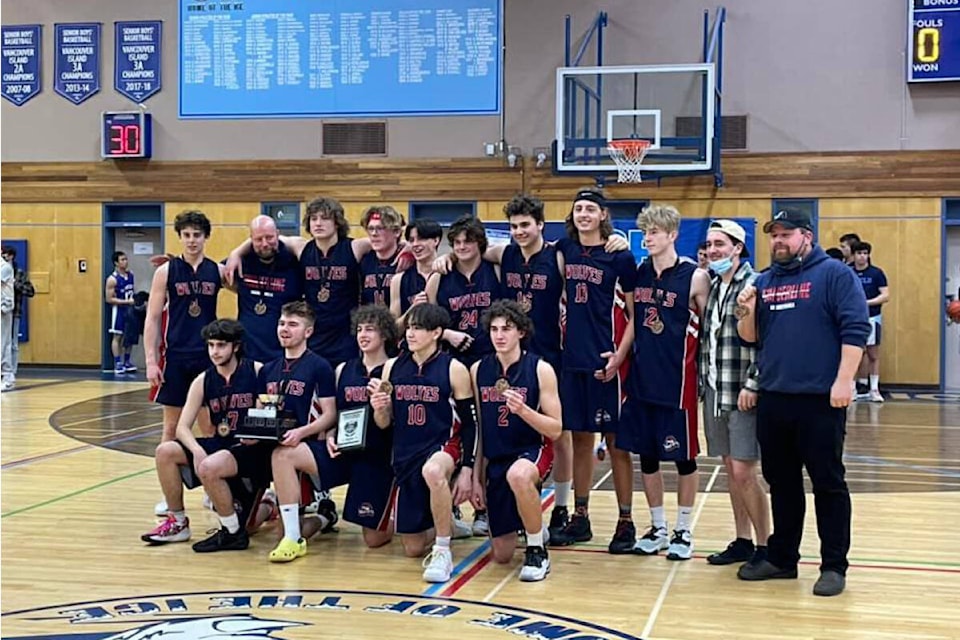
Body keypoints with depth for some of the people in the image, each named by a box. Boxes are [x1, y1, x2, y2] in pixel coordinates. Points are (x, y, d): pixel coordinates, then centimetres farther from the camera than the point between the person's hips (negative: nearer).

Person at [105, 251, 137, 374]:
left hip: (130, 309, 6)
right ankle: (117, 364, 1)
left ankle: (127, 362, 20)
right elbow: (109, 299, -15)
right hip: (119, 309, -6)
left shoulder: (131, 275, 7)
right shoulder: (112, 279, -13)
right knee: (117, 336, -2)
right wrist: (127, 302, -19)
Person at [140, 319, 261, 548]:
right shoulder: (203, 381, 3)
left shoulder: (257, 371, -9)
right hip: (220, 444, 6)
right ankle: (177, 522, 4)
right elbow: (182, 427, -2)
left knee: (207, 467, -32)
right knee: (165, 452, -11)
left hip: (252, 448, -6)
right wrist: (197, 450, -22)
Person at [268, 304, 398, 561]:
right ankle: (293, 538, -16)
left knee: (374, 539, -3)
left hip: (378, 456, -4)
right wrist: (330, 438, -3)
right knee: (283, 454, -21)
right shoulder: (343, 370, 9)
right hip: (342, 450, 4)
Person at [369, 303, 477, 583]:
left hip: (444, 445, -5)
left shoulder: (454, 369, -7)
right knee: (413, 548, 7)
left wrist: (467, 470, -10)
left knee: (433, 471, -43)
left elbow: (470, 424, -4)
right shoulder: (392, 367, 4)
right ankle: (447, 523, 42)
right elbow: (384, 423, 9)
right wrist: (379, 408, -13)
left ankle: (442, 553, -26)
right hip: (405, 455, 5)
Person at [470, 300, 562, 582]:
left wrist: (523, 410, -27)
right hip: (495, 460, 4)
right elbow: (478, 429, 9)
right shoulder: (478, 370, 2)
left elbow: (555, 430, -10)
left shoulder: (540, 369, -10)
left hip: (533, 451, -4)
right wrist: (476, 478, 8)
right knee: (501, 555, 5)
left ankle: (537, 551, -19)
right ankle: (533, 525, 41)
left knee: (518, 475, -43)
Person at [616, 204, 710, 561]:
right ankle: (658, 529, 25)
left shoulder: (694, 277, -9)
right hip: (641, 378, 5)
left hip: (677, 380, -5)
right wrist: (618, 357, 7)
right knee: (646, 455, 11)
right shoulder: (639, 273, 6)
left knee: (683, 457, 6)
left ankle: (684, 532, 20)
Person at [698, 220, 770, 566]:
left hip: (742, 393, -7)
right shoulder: (710, 286, 12)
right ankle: (742, 542, 23)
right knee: (730, 469, 13)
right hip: (714, 391, 7)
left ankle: (765, 546, 6)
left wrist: (752, 385, -18)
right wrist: (703, 378, 11)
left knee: (743, 472, -7)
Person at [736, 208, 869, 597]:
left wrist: (843, 380, -18)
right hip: (773, 400, 6)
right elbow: (750, 337, 17)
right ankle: (781, 558, 25)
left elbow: (855, 329, -11)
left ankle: (834, 566, 9)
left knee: (828, 483, 1)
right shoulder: (764, 281, 15)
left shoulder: (834, 274, -3)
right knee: (781, 483, 14)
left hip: (820, 400, -6)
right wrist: (748, 313, -4)